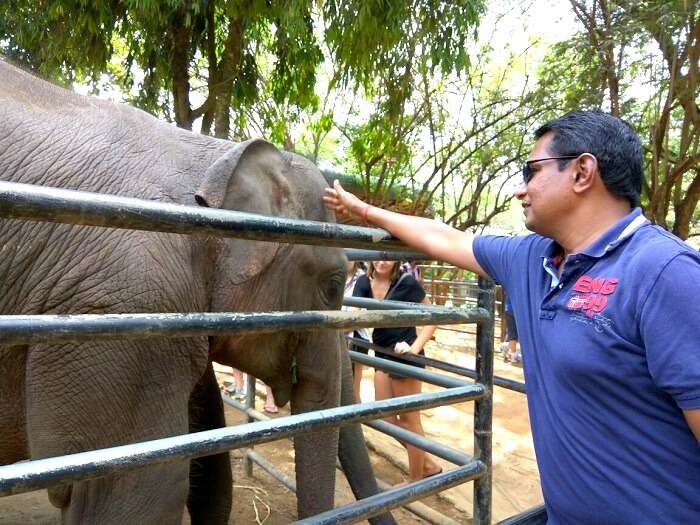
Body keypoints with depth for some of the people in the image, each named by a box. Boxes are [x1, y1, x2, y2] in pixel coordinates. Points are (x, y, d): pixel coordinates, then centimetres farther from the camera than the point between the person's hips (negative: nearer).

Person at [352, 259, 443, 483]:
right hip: (382, 356, 7)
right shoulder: (364, 282, 0)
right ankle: (428, 464, 31)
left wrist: (415, 347, -20)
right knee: (386, 417, 12)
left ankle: (416, 478, 28)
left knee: (409, 419, 7)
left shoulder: (407, 282, -15)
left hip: (404, 357, -7)